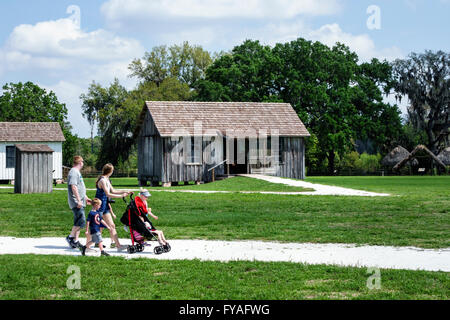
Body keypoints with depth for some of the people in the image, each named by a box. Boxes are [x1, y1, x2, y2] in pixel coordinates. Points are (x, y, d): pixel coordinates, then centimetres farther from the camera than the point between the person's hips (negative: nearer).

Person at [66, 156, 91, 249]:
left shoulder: (77, 172, 20)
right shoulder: (74, 172, -13)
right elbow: (73, 187, -22)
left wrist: (86, 198, 32)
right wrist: (79, 200, -25)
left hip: (80, 202, 10)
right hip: (76, 202, -10)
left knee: (78, 222, 10)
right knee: (81, 221, -13)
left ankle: (75, 241, 12)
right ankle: (70, 237, -5)